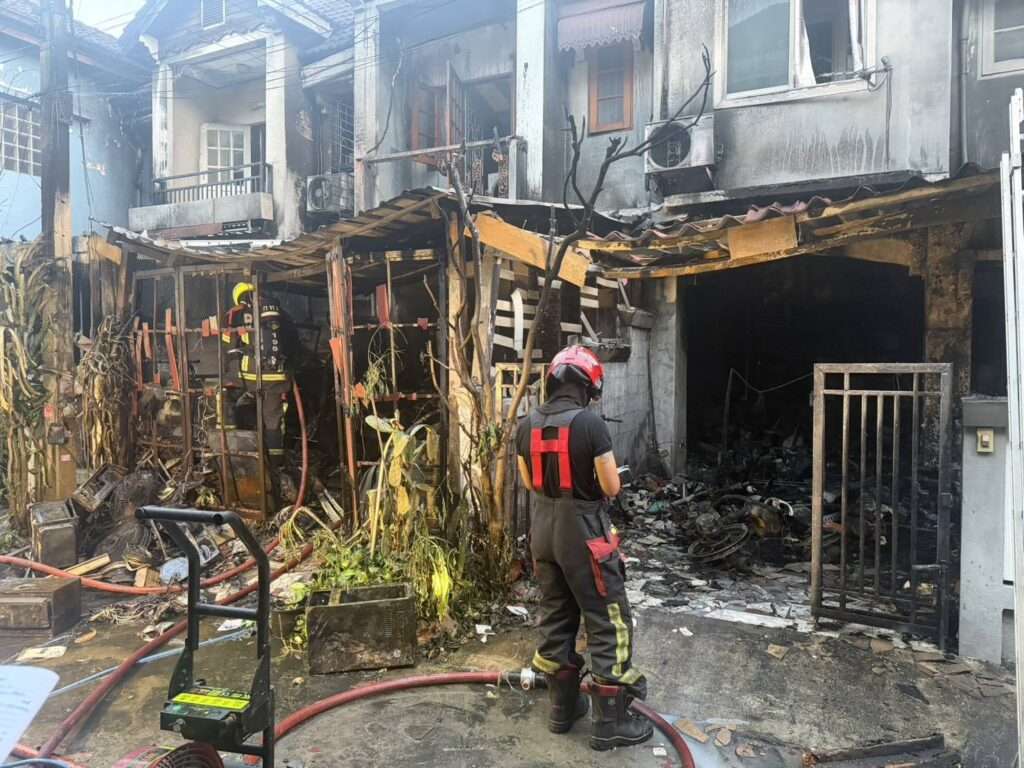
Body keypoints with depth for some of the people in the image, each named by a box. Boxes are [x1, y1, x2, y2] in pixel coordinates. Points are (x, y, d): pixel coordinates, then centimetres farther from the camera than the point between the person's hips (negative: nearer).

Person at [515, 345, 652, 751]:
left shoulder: (527, 425, 1)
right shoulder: (590, 423, -18)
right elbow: (612, 487, -14)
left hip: (543, 531, 7)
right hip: (584, 534, -6)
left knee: (555, 618, 17)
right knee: (609, 625, 7)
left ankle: (562, 707, 30)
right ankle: (609, 722, 15)